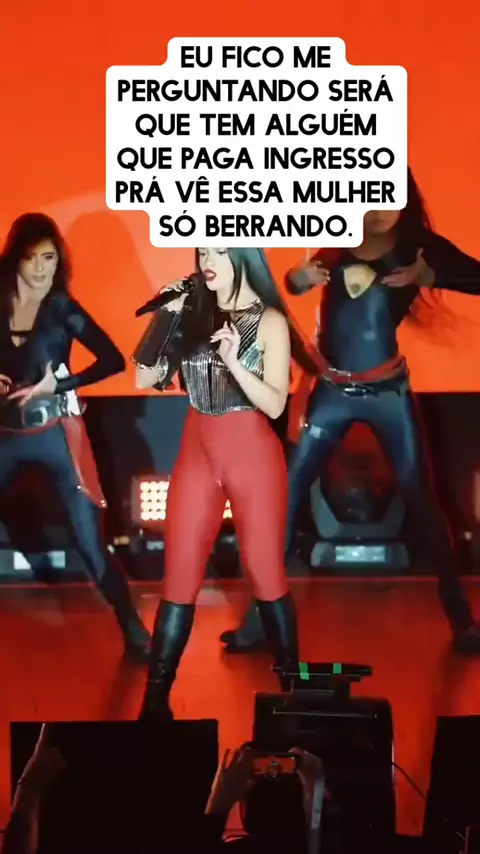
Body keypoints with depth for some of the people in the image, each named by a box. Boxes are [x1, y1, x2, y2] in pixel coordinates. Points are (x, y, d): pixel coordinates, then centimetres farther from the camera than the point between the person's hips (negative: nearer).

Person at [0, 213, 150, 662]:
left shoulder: (62, 308, -4)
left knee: (89, 540, -2)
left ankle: (132, 630, 8)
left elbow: (113, 360, -8)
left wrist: (59, 384, -14)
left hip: (55, 433, -3)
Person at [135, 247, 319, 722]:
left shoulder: (269, 321, -4)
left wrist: (234, 362, -24)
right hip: (197, 455, 3)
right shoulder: (193, 313, 7)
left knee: (265, 573, 4)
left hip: (253, 456, -3)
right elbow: (143, 378, 5)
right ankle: (155, 700, 7)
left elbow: (275, 404, -10)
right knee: (179, 578, 3)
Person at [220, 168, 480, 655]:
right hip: (331, 393, 1)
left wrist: (430, 276, -30)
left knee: (420, 501, 4)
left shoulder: (420, 246, -6)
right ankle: (259, 621, 8)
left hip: (388, 392, -1)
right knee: (286, 496, -1)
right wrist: (298, 279, -25)